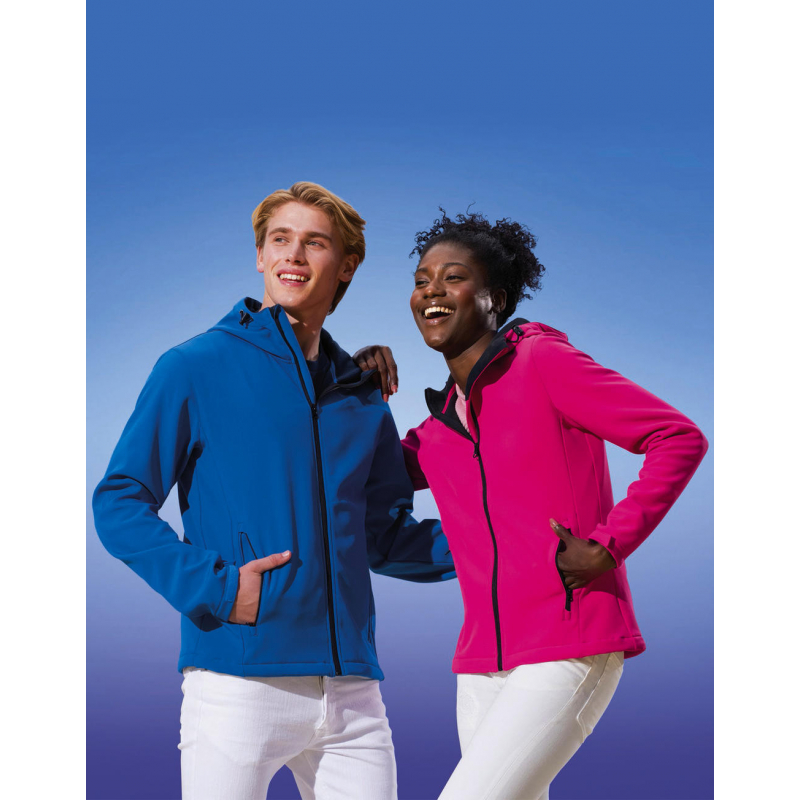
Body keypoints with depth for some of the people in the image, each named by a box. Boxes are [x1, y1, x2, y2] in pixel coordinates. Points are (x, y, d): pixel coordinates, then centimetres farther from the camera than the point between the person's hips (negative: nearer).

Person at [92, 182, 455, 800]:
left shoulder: (362, 397, 15)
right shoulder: (196, 368, 0)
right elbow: (119, 503, -2)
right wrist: (213, 587, -14)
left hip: (351, 691, 5)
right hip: (237, 682, -4)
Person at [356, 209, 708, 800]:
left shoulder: (541, 360, -5)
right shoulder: (439, 423, 14)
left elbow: (681, 439, -8)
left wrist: (610, 546, -13)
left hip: (569, 651, -7)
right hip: (484, 662, 7)